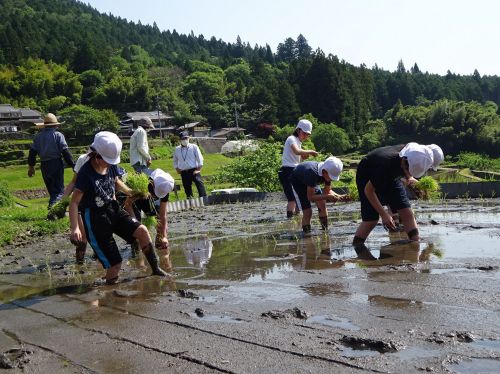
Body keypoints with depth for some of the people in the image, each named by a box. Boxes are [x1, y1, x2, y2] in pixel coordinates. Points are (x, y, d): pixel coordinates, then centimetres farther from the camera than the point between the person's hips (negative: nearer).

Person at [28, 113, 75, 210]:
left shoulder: (38, 136, 7)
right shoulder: (58, 135, -6)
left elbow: (32, 152, 5)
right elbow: (65, 152, -11)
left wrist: (31, 166, 14)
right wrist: (72, 165, -8)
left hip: (44, 166, 5)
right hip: (56, 164, -5)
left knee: (52, 191, 17)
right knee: (59, 191, -1)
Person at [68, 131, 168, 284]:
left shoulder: (111, 166, 0)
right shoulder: (86, 173, -21)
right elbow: (74, 202, -21)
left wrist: (130, 192, 10)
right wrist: (75, 229, -31)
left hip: (112, 210, 6)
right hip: (95, 217, -6)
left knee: (142, 231, -13)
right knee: (115, 263, -8)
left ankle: (156, 269, 3)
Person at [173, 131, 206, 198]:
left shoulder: (194, 147, 2)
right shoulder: (177, 149, 11)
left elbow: (200, 159, -1)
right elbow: (175, 161, 23)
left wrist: (198, 169, -8)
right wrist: (178, 169, 11)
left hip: (194, 170, -3)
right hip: (184, 172, 3)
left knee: (199, 183, -21)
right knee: (187, 188, 4)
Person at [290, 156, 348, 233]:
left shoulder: (328, 172, -22)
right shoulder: (313, 173, -42)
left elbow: (327, 191, -8)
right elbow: (310, 197, -39)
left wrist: (339, 197, -24)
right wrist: (327, 197, -46)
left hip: (310, 181, 7)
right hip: (297, 181, -6)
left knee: (322, 205, -2)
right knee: (307, 212, -15)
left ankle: (325, 230, 11)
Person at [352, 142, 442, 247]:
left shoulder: (412, 154, -25)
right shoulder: (387, 164, -41)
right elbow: (368, 190, -28)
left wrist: (409, 178, -11)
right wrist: (384, 214, -29)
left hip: (391, 177, 6)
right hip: (368, 180, -6)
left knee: (407, 213, -7)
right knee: (371, 219, -15)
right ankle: (355, 248, -4)